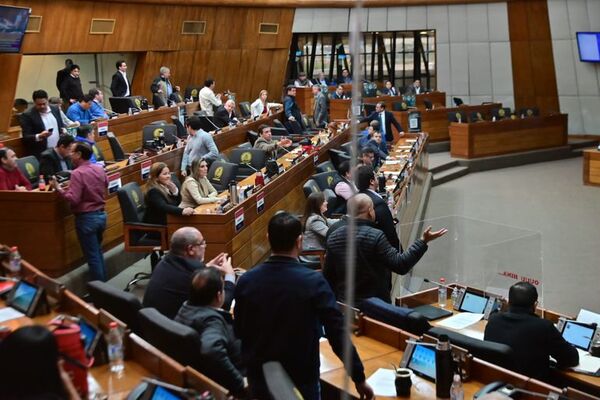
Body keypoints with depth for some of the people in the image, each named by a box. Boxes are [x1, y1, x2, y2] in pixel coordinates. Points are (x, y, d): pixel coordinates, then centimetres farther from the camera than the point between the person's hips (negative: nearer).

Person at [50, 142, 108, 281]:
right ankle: (103, 283, 29)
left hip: (86, 218, -7)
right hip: (101, 215, 7)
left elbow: (73, 199, -25)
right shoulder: (100, 168, 3)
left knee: (92, 256, 2)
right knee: (98, 251, 22)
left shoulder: (77, 173, -19)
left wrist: (58, 188, -15)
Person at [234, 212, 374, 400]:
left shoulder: (246, 281, -11)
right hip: (301, 379, -3)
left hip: (258, 378, 3)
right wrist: (359, 378, -12)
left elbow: (238, 332, 1)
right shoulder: (313, 281, -20)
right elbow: (337, 333, -20)